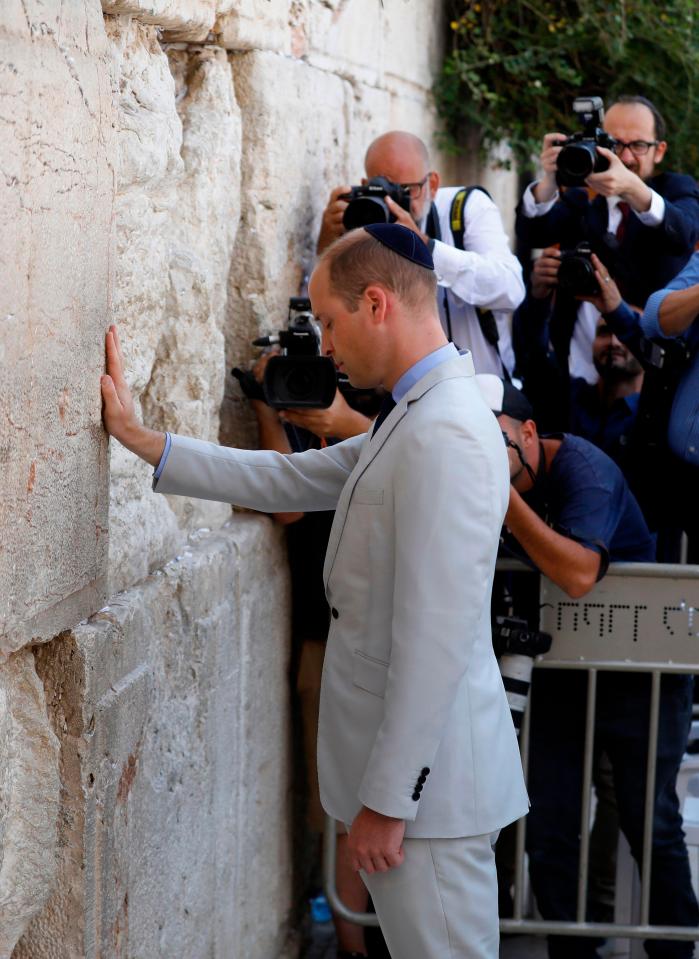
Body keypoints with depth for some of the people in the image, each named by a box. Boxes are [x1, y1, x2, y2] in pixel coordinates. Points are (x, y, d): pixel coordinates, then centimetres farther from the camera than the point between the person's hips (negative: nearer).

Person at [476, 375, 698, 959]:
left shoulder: (583, 471, -23)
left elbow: (578, 575, -37)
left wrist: (505, 497, -37)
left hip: (641, 672, -6)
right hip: (561, 668, 6)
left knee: (650, 824, 4)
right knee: (548, 828, 3)